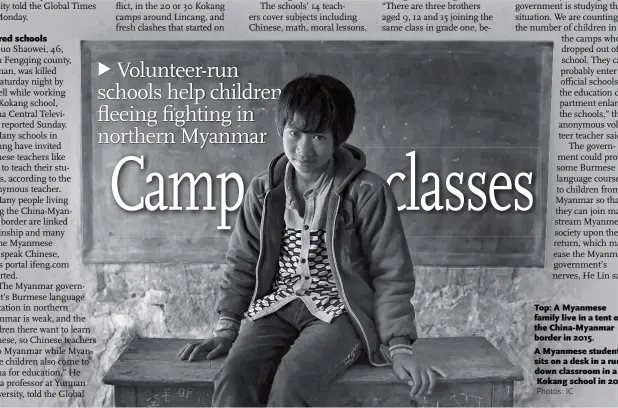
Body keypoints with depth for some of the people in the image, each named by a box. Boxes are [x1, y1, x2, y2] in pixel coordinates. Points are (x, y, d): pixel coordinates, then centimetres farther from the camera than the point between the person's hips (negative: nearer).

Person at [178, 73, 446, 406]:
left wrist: (399, 345, -9)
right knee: (232, 380, -25)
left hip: (340, 311, -3)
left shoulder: (366, 191, -6)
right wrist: (226, 328, 5)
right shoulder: (264, 189, 6)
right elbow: (243, 263, 11)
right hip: (277, 308, 4)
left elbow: (391, 273, -3)